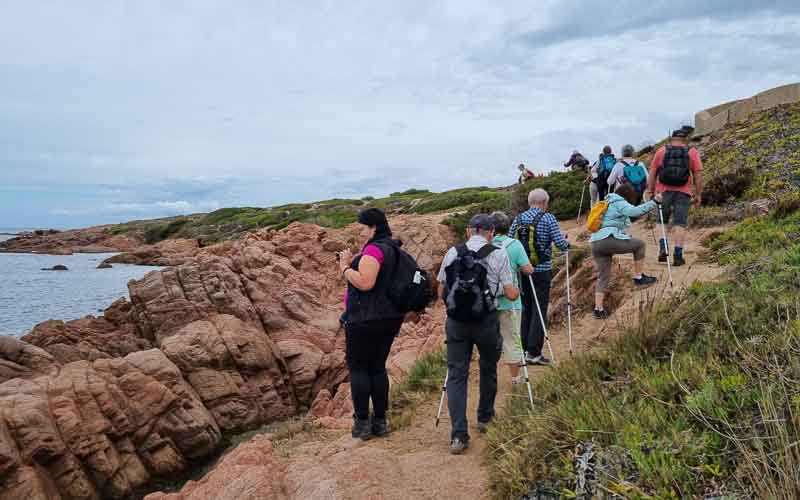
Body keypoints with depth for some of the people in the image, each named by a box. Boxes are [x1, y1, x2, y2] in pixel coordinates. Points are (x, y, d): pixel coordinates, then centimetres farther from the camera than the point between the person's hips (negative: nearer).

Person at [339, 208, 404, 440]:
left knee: (358, 367, 2)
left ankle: (362, 422, 4)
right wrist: (353, 263, 10)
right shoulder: (392, 249, 14)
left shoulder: (373, 249, -17)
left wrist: (345, 268, -12)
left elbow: (365, 283, -26)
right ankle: (380, 421, 18)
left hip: (366, 319, -9)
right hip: (389, 318, 9)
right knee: (378, 367, 14)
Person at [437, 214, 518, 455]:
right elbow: (511, 294, -2)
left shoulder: (452, 253, 4)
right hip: (486, 321, -1)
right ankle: (485, 418, 38)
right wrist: (517, 291, 22)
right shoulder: (499, 255, -3)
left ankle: (458, 435, -3)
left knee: (456, 375, 4)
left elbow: (442, 291, 11)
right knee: (488, 370, 22)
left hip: (456, 321, 1)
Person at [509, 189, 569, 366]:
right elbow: (561, 243, -12)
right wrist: (566, 243, 10)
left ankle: (523, 350, 17)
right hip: (542, 270, -5)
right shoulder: (548, 219, -8)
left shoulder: (519, 218, 5)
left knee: (525, 309, 14)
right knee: (539, 311, 0)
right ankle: (534, 353, -1)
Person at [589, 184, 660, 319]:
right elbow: (635, 211, -18)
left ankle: (598, 309, 8)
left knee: (603, 276, 12)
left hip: (596, 244, 8)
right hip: (609, 241, -8)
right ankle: (638, 277, 12)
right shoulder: (620, 203, 1)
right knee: (639, 244, 11)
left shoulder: (608, 203, 29)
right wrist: (653, 202, -16)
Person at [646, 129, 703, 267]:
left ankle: (663, 249, 0)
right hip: (683, 193, -1)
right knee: (680, 224, 1)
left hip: (663, 192, 1)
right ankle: (678, 256, -2)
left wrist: (650, 191, 7)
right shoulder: (692, 153, 5)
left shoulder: (661, 151, 6)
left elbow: (652, 172, 3)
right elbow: (698, 175, 1)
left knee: (662, 221, 15)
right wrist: (698, 195, 5)